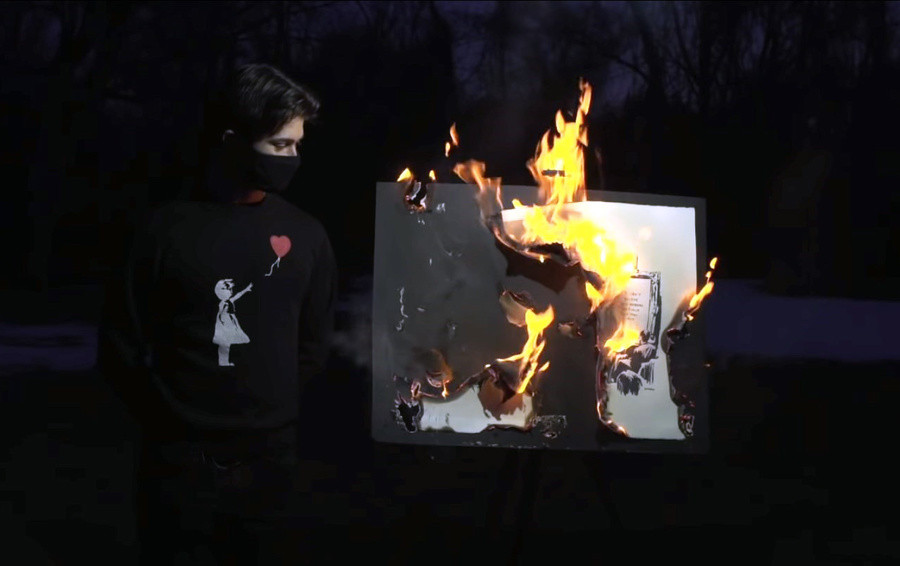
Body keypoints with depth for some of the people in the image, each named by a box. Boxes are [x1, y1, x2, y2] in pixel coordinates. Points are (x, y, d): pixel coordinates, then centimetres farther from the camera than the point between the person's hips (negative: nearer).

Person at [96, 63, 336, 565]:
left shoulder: (306, 235, 5)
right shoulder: (166, 230, -4)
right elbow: (121, 346, 1)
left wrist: (276, 410, 7)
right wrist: (171, 421, 0)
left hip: (273, 464, 2)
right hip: (180, 465, -2)